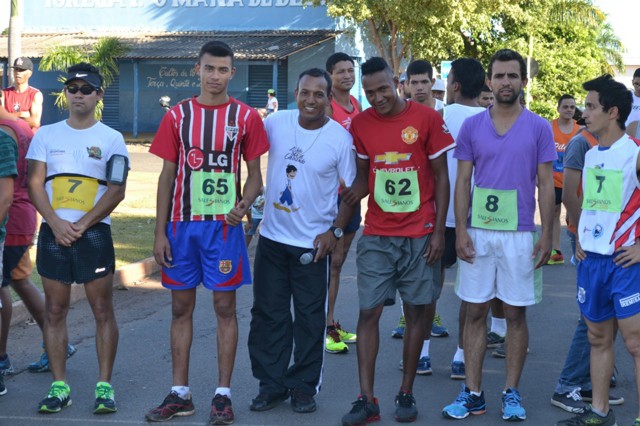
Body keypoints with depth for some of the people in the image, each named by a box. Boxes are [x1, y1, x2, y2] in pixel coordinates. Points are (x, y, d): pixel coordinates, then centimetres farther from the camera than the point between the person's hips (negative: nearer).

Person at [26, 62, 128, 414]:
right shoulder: (46, 135, 9)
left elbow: (116, 190, -4)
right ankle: (59, 386, 11)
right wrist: (56, 224, -11)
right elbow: (35, 185, 3)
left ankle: (104, 385, 5)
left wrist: (81, 226, -12)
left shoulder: (111, 139, 3)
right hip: (53, 232, 2)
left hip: (94, 233, -2)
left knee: (102, 309, -1)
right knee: (55, 310, 4)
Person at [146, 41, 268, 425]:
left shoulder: (246, 117, 1)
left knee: (225, 307, 1)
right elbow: (167, 175, 6)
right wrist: (160, 232, 1)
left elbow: (255, 174, 5)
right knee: (181, 307, 7)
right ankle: (180, 394, 14)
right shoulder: (178, 115, 5)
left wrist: (244, 203, -17)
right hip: (182, 223, 2)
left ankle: (223, 394, 8)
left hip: (224, 224, -2)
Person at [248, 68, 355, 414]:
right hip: (272, 237, 3)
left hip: (313, 242, -3)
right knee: (268, 314, 9)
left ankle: (304, 386, 20)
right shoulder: (275, 123, -3)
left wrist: (335, 230, -9)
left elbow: (349, 190, -2)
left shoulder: (340, 138, -8)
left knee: (309, 317, 6)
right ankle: (271, 384, 21)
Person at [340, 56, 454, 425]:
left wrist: (439, 232, -6)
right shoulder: (361, 124, 3)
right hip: (376, 236, 2)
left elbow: (441, 177, -1)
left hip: (420, 236, -2)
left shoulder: (427, 118, -5)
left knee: (416, 312, 4)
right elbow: (363, 176, 11)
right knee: (369, 312, -3)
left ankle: (406, 394, 16)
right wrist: (337, 222, 1)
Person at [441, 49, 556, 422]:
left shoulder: (539, 128, 1)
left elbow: (546, 184, 1)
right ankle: (473, 393, 11)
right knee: (476, 313, 5)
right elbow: (462, 181, 4)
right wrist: (461, 231, -5)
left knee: (516, 314, 5)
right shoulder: (471, 126, 4)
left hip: (520, 235, -1)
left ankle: (512, 393, 14)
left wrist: (547, 235, -6)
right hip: (478, 233, 1)